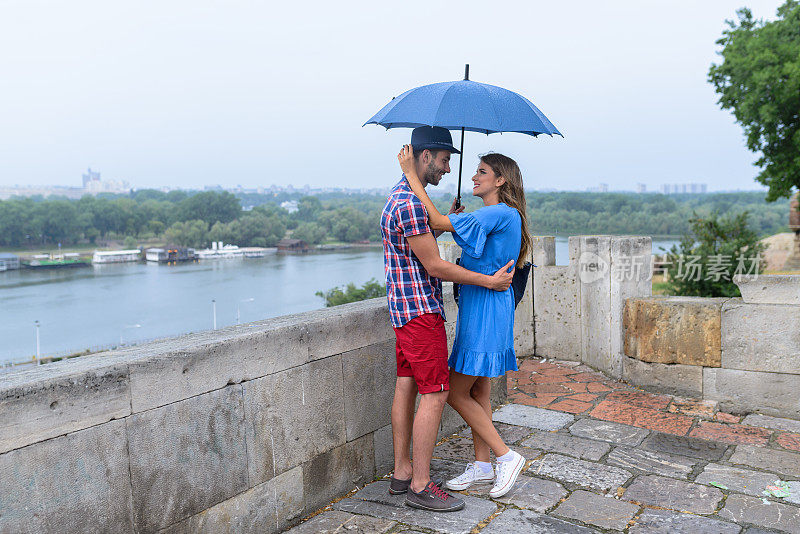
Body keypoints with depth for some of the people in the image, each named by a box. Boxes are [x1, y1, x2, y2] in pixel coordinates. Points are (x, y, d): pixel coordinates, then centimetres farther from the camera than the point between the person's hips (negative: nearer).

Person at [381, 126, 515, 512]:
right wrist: (489, 281, -12)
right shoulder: (410, 203, -19)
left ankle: (401, 473, 21)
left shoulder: (400, 196, 15)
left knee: (406, 387, 13)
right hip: (421, 310, -10)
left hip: (405, 307, 11)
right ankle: (420, 486, 3)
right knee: (434, 394, -5)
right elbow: (435, 266, -18)